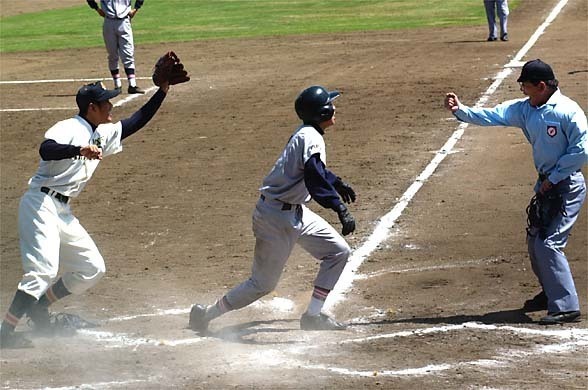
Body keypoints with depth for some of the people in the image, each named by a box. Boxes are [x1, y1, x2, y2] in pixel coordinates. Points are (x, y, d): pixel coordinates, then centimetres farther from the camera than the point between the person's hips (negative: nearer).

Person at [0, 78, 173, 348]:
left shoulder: (103, 135, 16)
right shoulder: (69, 129, -11)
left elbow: (137, 121, 22)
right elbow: (45, 150, -31)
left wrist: (163, 90, 15)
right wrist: (80, 150, -46)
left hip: (64, 212, 9)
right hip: (41, 204, -9)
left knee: (92, 269, 8)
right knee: (44, 270, -21)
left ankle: (37, 308, 18)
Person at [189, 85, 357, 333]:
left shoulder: (305, 133, 6)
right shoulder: (311, 138, -24)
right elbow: (315, 179, -39)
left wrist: (337, 183, 29)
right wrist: (340, 209, -45)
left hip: (295, 213, 10)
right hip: (278, 217, -10)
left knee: (338, 252, 11)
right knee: (263, 283, 1)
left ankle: (313, 315, 15)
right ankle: (206, 315, 15)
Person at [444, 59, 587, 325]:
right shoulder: (525, 109, 4)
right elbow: (494, 116, -1)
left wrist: (553, 178, -15)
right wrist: (461, 111, -13)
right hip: (547, 184, 9)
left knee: (548, 244, -13)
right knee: (535, 241, 17)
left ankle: (566, 306, -9)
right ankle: (550, 295, 35)